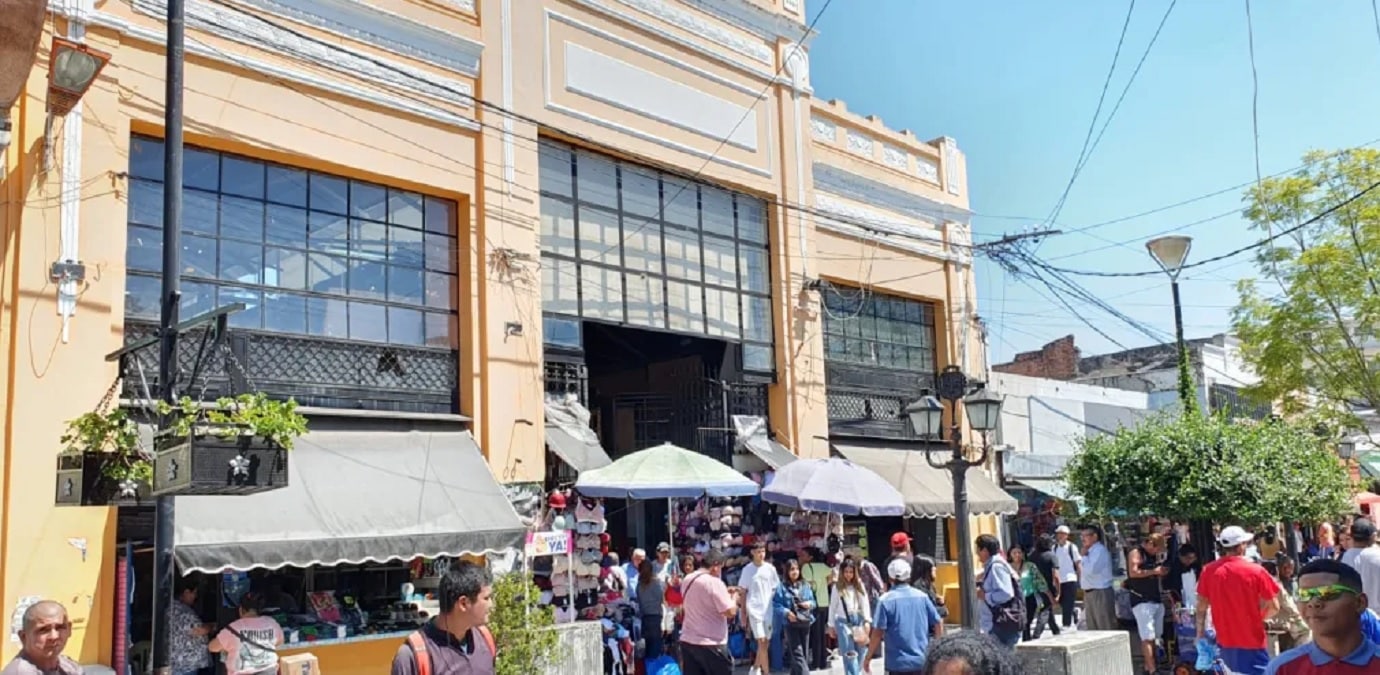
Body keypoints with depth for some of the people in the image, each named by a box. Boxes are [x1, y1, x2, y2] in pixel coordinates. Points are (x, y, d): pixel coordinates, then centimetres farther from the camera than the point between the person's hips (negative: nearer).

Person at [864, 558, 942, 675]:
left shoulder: (886, 600, -10)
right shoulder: (922, 596, 2)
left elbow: (878, 633, -13)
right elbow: (938, 624, 6)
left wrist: (867, 658, -3)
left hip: (898, 662, -4)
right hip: (923, 661, 4)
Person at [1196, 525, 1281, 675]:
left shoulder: (1209, 571, -5)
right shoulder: (1256, 571, -14)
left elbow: (1201, 607, 1)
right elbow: (1274, 607, -9)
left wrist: (1200, 633, 13)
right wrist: (1257, 617, 10)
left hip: (1225, 641, 4)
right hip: (1252, 642, -4)